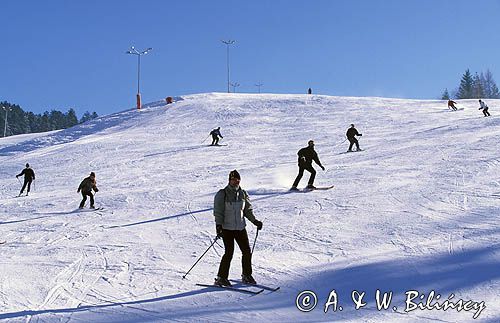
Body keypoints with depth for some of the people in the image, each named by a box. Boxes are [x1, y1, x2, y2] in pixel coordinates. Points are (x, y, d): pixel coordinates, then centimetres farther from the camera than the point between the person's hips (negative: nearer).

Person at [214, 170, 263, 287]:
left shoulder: (243, 194, 7)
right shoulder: (222, 194, -6)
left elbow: (248, 210, 17)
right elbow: (218, 211, -8)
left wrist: (254, 221, 6)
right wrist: (218, 225, -18)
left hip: (240, 228, 5)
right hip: (227, 228, -5)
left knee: (247, 251, 4)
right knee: (229, 253, -11)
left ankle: (246, 275, 21)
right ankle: (221, 278, 0)